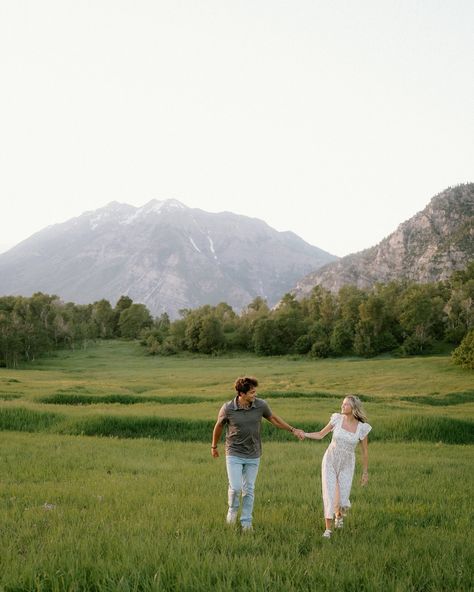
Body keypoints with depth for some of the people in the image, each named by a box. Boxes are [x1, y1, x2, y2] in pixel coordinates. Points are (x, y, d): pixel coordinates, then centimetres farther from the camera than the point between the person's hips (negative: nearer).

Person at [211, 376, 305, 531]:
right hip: (234, 454, -2)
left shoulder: (261, 405, -11)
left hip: (253, 456, 2)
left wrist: (293, 430, 9)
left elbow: (273, 418, 8)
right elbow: (219, 426, 2)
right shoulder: (228, 408, -17)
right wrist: (214, 446, 15)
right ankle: (233, 509, 23)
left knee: (249, 490, 8)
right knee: (235, 487, -9)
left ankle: (246, 522, 22)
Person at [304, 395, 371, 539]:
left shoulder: (362, 427, -13)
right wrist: (304, 434, -17)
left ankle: (339, 514, 35)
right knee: (329, 496, -10)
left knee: (342, 499, -3)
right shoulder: (337, 418, -11)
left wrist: (365, 473, 2)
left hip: (346, 465, 0)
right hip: (329, 461, 1)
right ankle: (328, 529, 7)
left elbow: (365, 451, -3)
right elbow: (320, 435, -2)